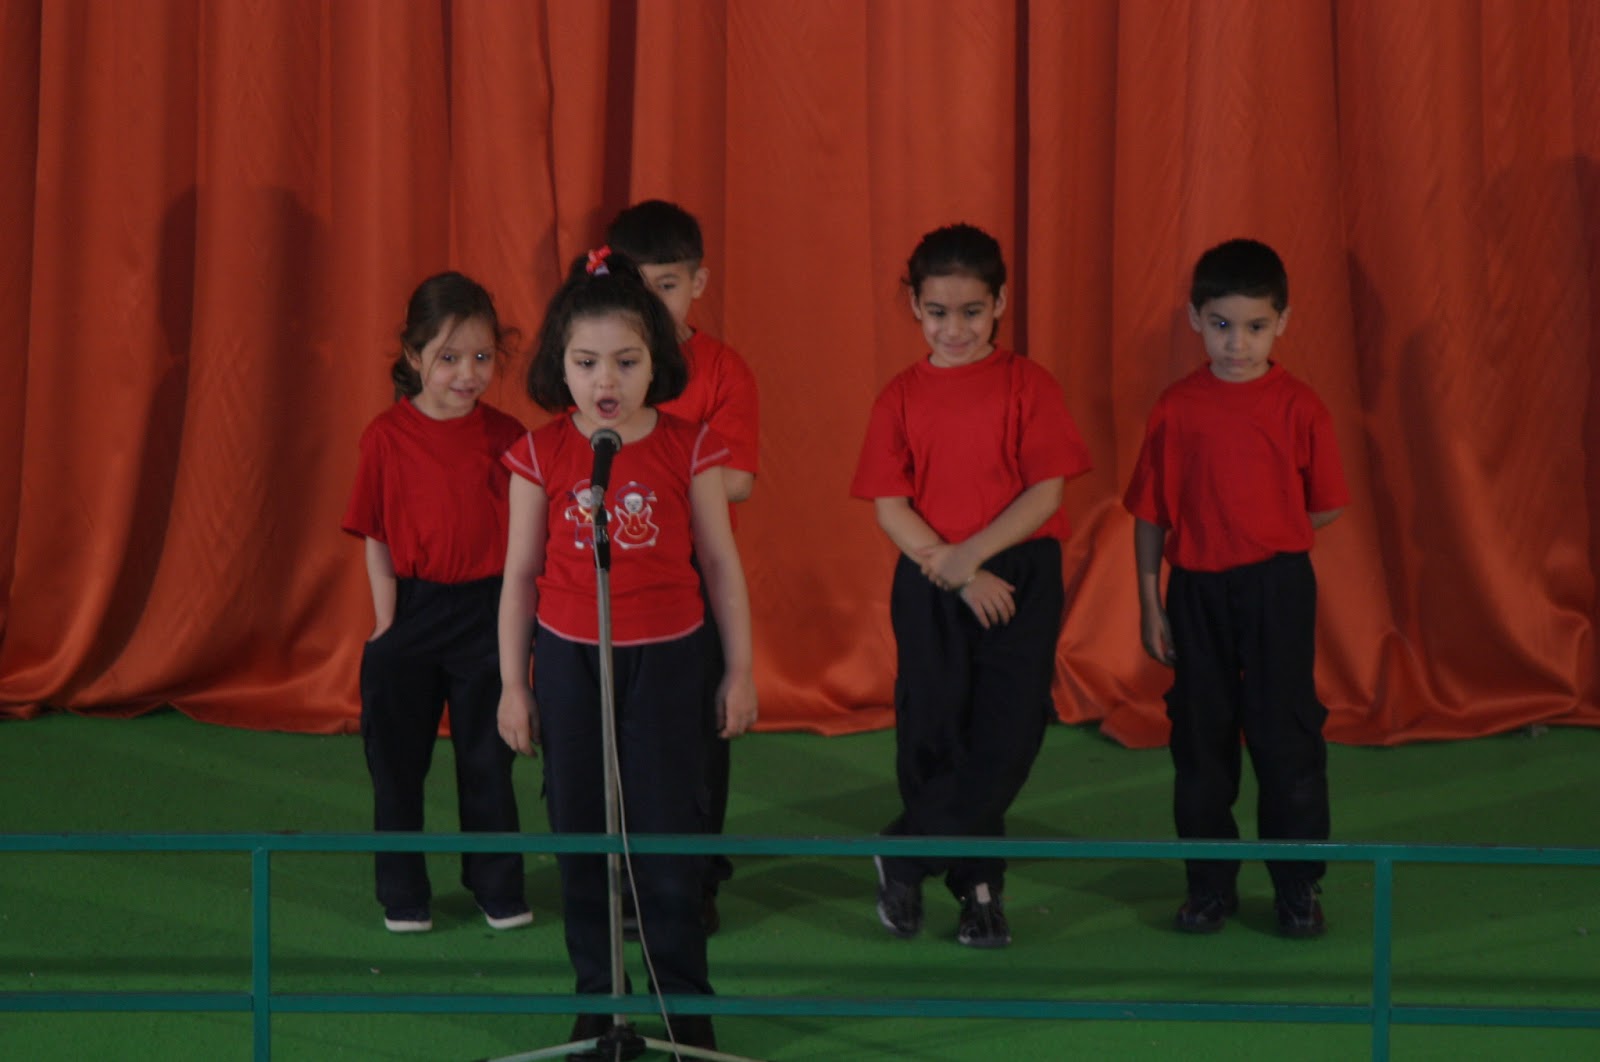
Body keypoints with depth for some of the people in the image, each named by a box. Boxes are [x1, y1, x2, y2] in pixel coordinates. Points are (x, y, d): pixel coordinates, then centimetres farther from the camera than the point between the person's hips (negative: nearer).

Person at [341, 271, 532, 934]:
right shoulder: (387, 437, -5)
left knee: (488, 758, 9)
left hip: (488, 613, 1)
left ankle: (498, 888, 21)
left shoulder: (505, 437, -2)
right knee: (398, 759, 8)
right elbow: (377, 539, -2)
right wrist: (386, 623, -7)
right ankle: (402, 895, 20)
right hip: (412, 612, 0)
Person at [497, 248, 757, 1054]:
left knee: (669, 829, -1)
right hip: (569, 658, 1)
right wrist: (513, 683, 5)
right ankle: (597, 997, 17)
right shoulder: (540, 456, -3)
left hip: (665, 656, -1)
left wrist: (739, 669, 4)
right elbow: (521, 573, 4)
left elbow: (721, 564, 3)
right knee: (580, 830, 7)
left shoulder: (687, 449, -5)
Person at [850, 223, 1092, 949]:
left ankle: (903, 857, 4)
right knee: (935, 732, 2)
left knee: (1009, 734, -8)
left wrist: (972, 554, -15)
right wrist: (952, 572, -13)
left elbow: (1047, 490, -6)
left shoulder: (1028, 386, -1)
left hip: (1021, 580, -1)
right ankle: (978, 886, 16)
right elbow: (890, 506, -1)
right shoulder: (902, 397, 4)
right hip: (928, 584, 1)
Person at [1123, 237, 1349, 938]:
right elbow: (1151, 513, 2)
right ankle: (1208, 885, 21)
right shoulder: (1176, 409, -2)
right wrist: (1149, 605, 0)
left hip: (1277, 590, -2)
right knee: (1199, 736, 10)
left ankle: (1299, 887, 13)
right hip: (1195, 591, 2)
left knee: (1286, 735, 2)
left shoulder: (1298, 408, -5)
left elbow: (1324, 508, 1)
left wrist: (1263, 539, -2)